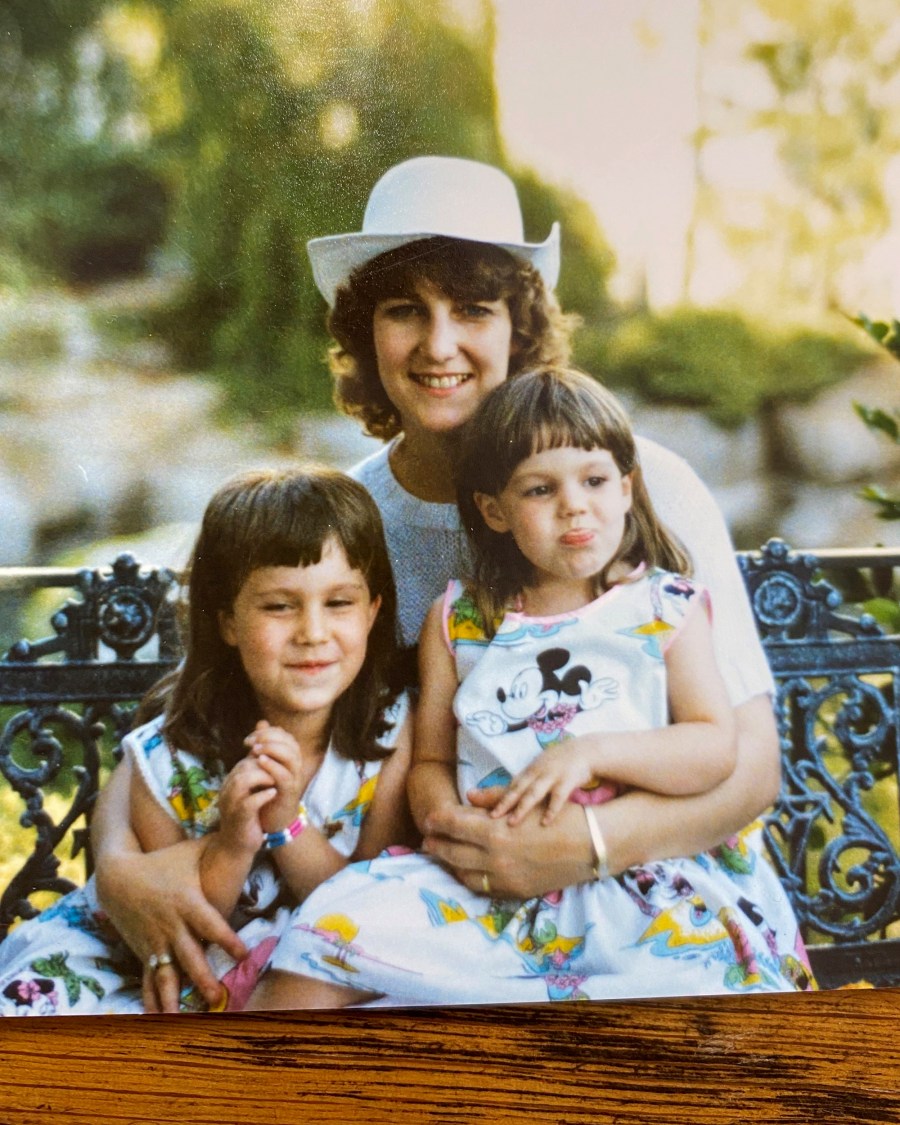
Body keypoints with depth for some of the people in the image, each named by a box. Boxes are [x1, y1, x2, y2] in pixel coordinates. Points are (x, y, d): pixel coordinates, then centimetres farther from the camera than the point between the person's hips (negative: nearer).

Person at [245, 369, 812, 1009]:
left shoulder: (666, 609, 7)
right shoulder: (457, 621, 12)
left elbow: (716, 747, -1)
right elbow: (430, 761, 13)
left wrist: (593, 751, -15)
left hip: (637, 891, -1)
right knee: (338, 922, -22)